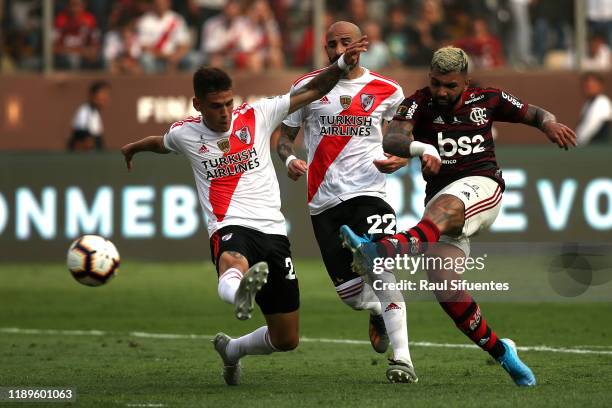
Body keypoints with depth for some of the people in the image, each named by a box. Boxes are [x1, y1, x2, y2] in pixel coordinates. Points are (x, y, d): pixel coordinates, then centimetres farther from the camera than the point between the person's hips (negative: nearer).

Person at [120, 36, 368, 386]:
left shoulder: (257, 115, 6)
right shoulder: (185, 134, 9)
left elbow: (313, 91, 7)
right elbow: (161, 143, 35)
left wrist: (343, 65, -9)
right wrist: (133, 148, 55)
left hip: (273, 230, 3)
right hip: (231, 228, -3)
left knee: (286, 340, 7)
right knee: (233, 264, -44)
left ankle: (231, 350, 37)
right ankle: (240, 293, -81)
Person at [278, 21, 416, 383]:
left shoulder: (387, 92, 7)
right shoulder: (307, 87, 7)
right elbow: (284, 137, 14)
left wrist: (400, 160, -5)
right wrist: (289, 159, -8)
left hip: (368, 193, -2)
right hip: (323, 200, 2)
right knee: (350, 293, 1)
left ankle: (402, 357, -23)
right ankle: (378, 312, 38)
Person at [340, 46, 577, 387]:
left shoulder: (486, 101, 8)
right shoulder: (419, 104, 3)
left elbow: (531, 113, 22)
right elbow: (391, 141, -15)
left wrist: (550, 123, -3)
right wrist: (421, 148, -37)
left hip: (481, 186, -3)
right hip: (440, 198, 3)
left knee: (444, 206, -38)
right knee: (444, 286, -12)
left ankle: (389, 249, -68)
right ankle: (500, 352, 3)